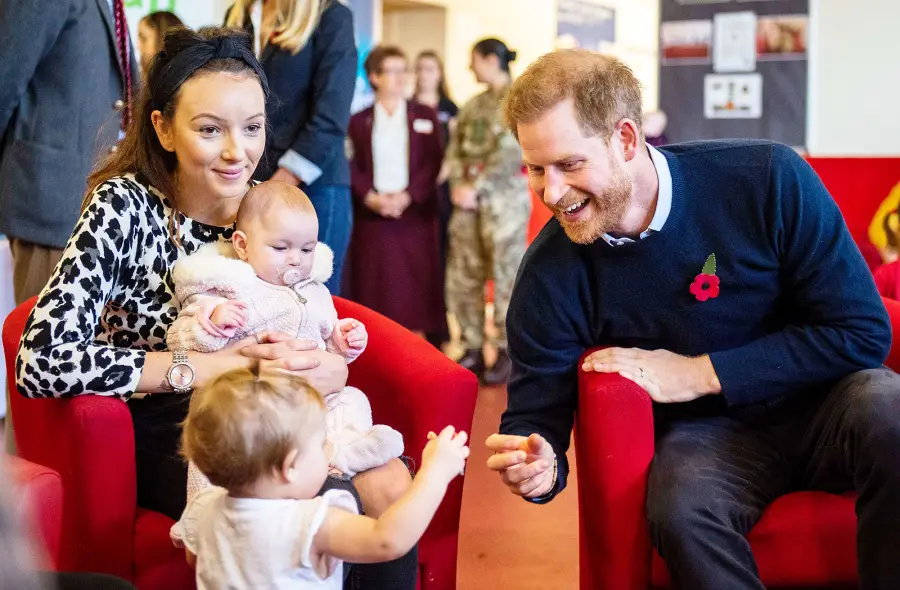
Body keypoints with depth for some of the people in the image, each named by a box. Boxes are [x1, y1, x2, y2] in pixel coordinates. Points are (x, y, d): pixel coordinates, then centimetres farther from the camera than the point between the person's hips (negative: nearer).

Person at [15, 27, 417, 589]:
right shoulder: (125, 206, -14)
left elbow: (317, 331, 9)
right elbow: (41, 361, -24)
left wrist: (328, 368, -16)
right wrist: (204, 367, -23)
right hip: (166, 439, -5)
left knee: (388, 484, -23)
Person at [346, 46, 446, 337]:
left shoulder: (425, 116, 9)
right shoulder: (359, 121, 10)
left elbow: (433, 163, 1)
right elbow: (352, 167, 3)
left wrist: (407, 196, -11)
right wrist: (370, 197, -13)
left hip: (415, 213, 0)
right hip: (372, 215, 0)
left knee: (415, 286, -2)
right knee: (375, 287, 0)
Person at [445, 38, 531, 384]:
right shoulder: (474, 104, 17)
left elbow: (511, 151, -12)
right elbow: (456, 148, 12)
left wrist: (477, 187, -14)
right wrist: (457, 184, -5)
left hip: (505, 196, -7)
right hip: (469, 197, 7)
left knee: (505, 276, -5)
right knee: (462, 276, 5)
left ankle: (507, 354, 2)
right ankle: (473, 349, 14)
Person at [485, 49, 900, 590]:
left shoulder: (768, 181, -17)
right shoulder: (551, 271, -11)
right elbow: (536, 414, -4)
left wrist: (699, 373, -17)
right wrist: (539, 466, -30)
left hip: (818, 404, 0)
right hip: (705, 434, 0)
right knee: (680, 504, -35)